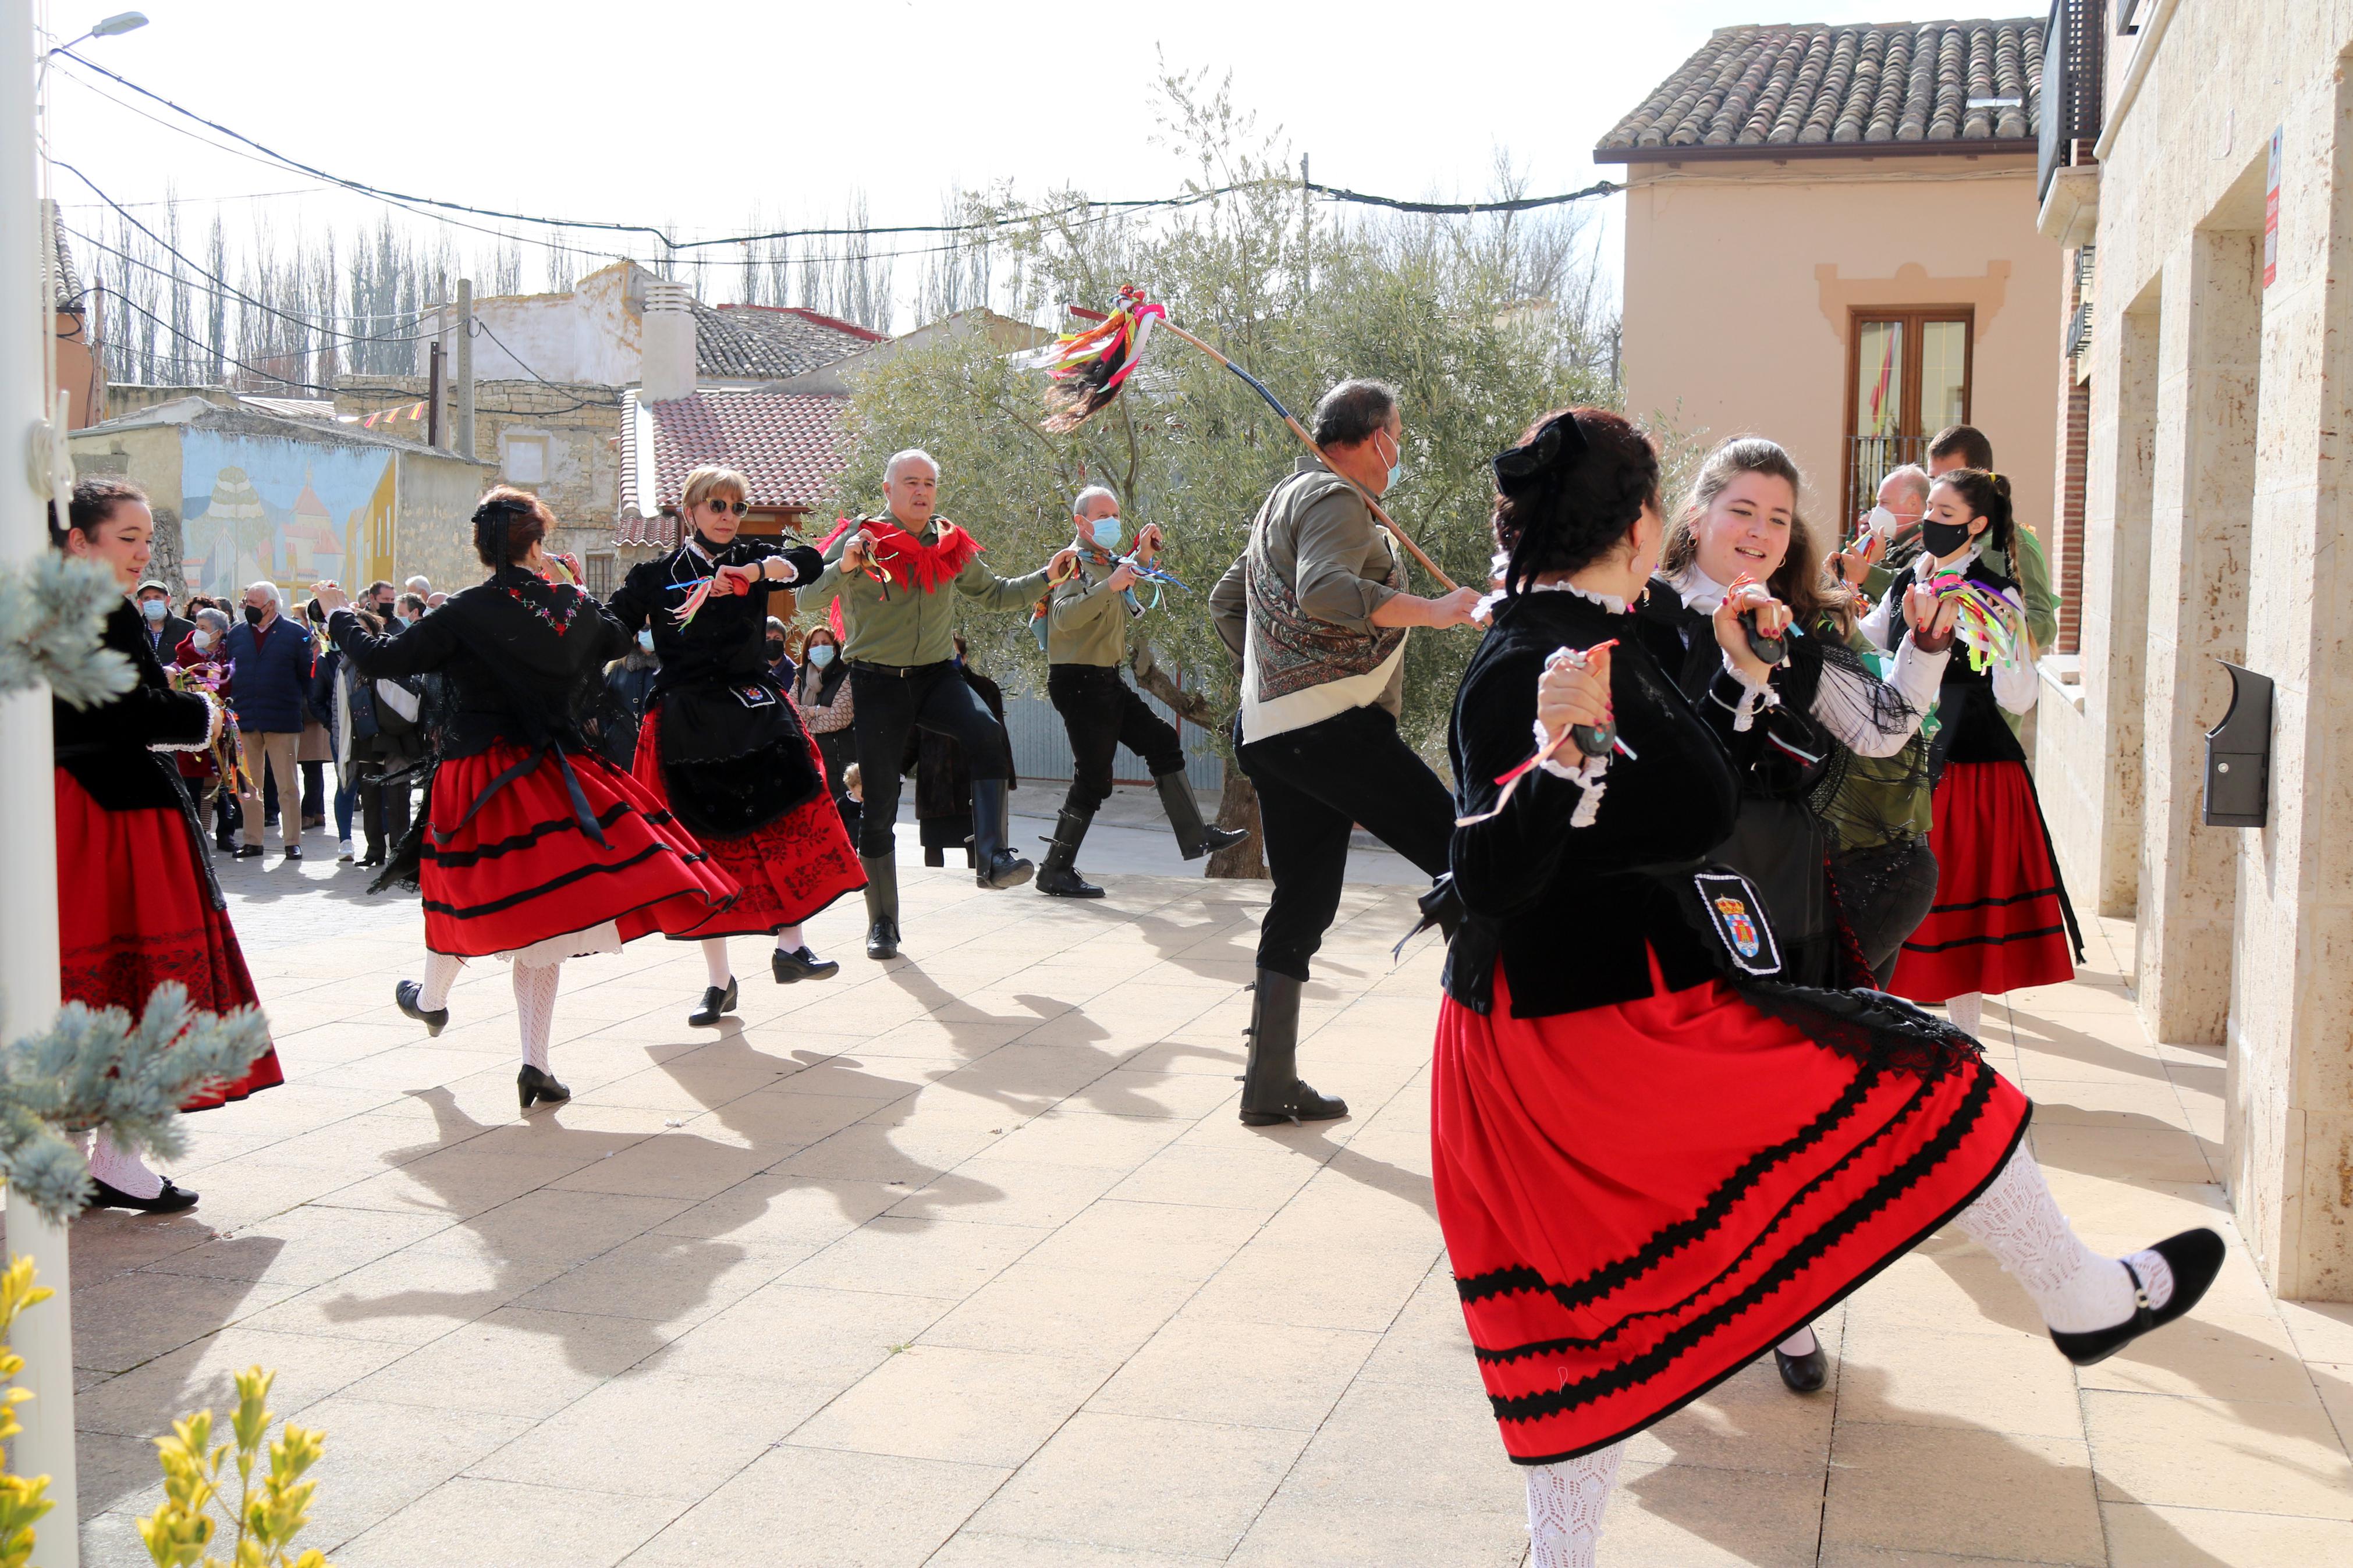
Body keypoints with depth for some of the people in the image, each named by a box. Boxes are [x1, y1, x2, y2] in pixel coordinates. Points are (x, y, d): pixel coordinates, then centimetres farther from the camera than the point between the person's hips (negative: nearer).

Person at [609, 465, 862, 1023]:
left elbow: (806, 562, -10)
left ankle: (790, 946, -9)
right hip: (687, 723, -1)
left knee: (790, 821, -19)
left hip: (753, 714, 1)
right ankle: (719, 980, 12)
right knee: (703, 847, 2)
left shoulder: (751, 559, 9)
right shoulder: (656, 574, 6)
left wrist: (754, 572, -26)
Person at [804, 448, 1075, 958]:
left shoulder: (951, 545, 8)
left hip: (935, 675, 2)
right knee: (879, 805, 1)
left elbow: (993, 594, 21)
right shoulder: (860, 538, -3)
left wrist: (1045, 577, 7)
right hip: (876, 682, -2)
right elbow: (808, 597, -12)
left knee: (988, 733, -30)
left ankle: (993, 858, -31)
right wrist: (843, 568, -30)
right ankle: (882, 924, 15)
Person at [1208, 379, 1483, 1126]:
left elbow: (1226, 602, 31)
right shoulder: (1337, 498, -7)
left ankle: (1270, 1083, 13)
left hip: (1271, 729, 11)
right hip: (1330, 723, -11)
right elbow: (1323, 590, -26)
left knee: (1302, 902, 11)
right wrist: (1433, 610, -23)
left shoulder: (1286, 499, 24)